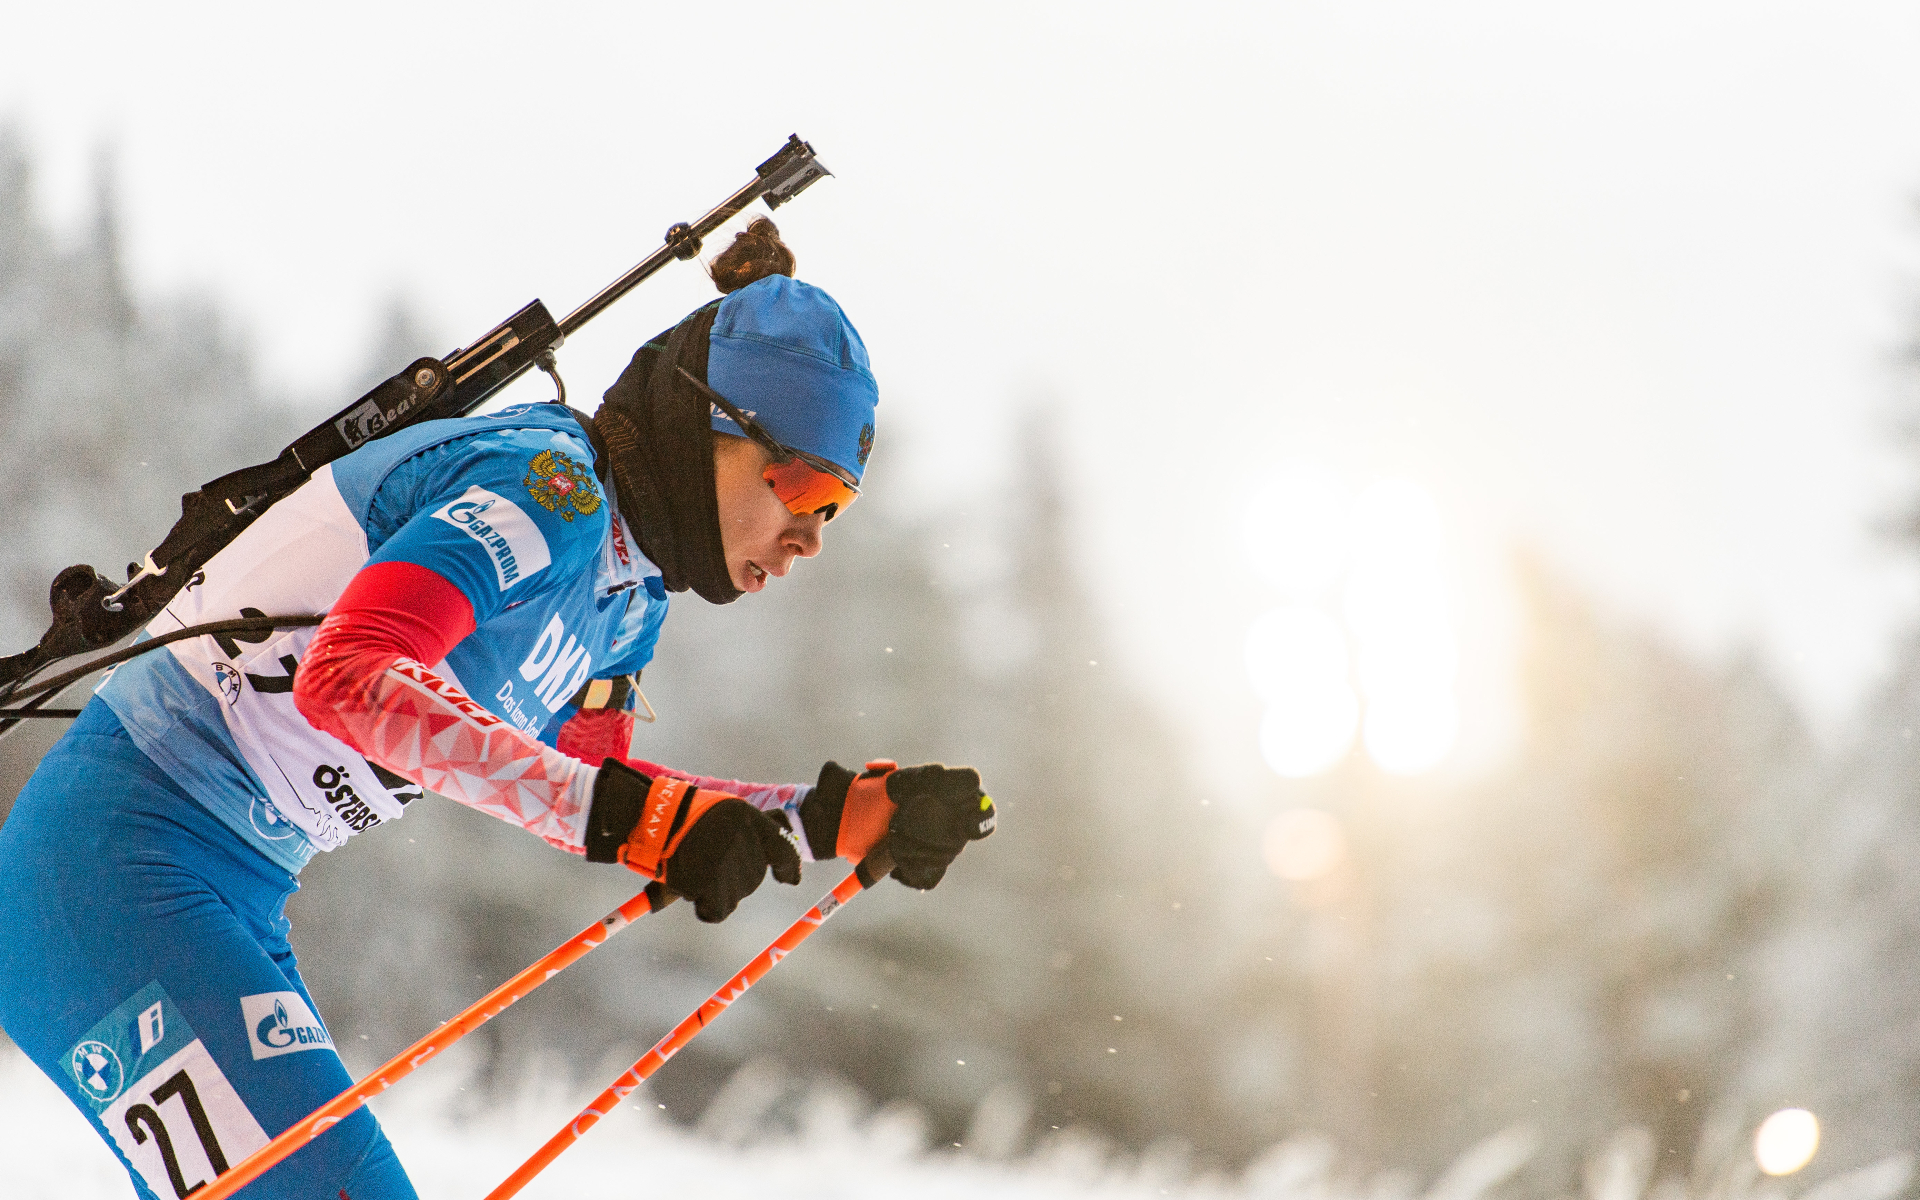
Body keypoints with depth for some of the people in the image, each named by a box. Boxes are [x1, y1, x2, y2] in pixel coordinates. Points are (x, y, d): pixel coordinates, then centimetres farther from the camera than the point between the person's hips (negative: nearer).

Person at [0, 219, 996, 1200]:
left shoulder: (629, 589, 12)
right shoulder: (547, 482, -17)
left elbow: (591, 792, 23)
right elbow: (348, 679, -31)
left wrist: (846, 816, 12)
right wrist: (626, 813, -36)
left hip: (232, 897, 10)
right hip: (118, 864, -10)